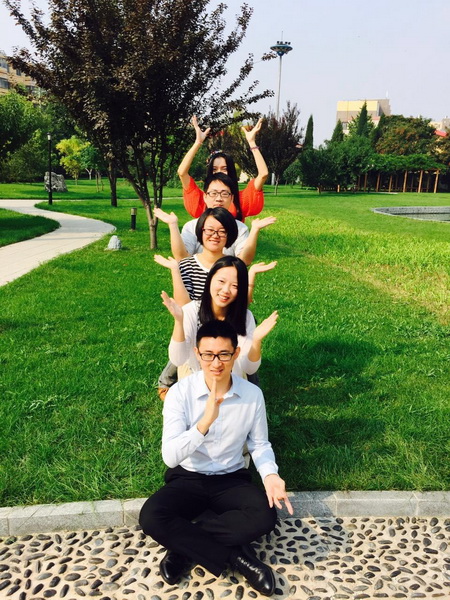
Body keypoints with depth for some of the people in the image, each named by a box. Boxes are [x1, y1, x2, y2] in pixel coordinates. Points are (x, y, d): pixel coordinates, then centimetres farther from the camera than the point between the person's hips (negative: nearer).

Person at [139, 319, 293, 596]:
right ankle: (235, 557, -15)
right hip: (188, 479, -1)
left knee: (265, 517, -28)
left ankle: (185, 545, -12)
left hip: (232, 479, 1)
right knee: (151, 517, -29)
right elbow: (170, 456, -24)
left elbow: (260, 444, 4)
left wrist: (270, 475, -17)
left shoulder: (253, 394, -10)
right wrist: (205, 422, -40)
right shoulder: (180, 392, -17)